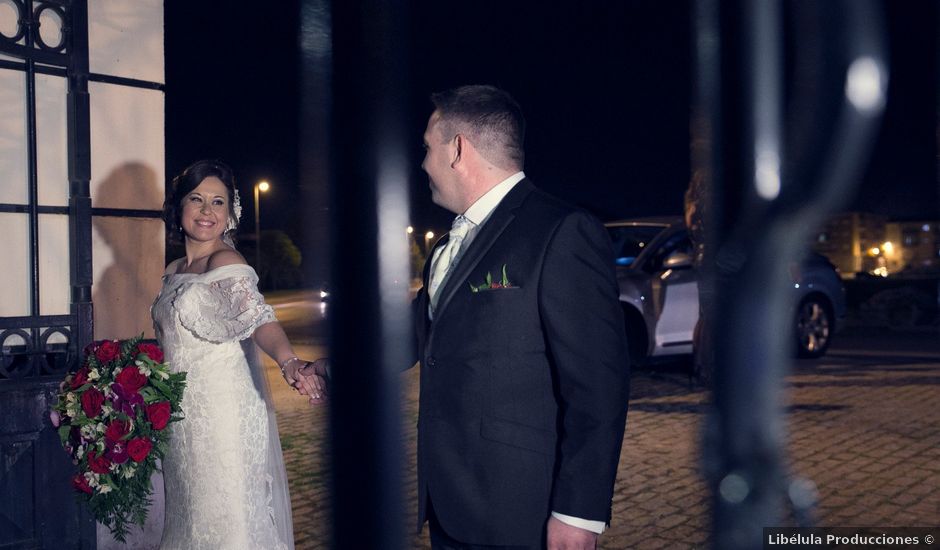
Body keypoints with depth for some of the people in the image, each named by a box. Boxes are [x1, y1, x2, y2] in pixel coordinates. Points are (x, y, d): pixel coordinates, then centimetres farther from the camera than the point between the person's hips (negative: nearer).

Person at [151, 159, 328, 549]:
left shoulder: (226, 262, -12)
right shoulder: (174, 272, 11)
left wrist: (289, 362, -47)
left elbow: (257, 316, -29)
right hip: (182, 421, 8)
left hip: (224, 417, -8)